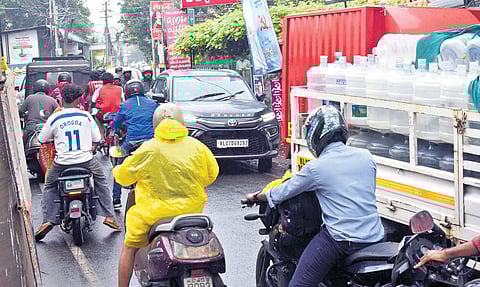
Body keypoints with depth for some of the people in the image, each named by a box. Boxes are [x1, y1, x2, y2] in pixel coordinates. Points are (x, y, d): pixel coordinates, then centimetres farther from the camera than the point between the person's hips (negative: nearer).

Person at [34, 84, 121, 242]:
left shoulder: (54, 118, -4)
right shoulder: (86, 116, -3)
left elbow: (42, 139, 6)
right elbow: (97, 138, 2)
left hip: (62, 162, 0)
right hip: (86, 159, 0)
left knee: (49, 187, 21)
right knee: (101, 180, 23)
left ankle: (47, 220, 6)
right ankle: (108, 215, 15)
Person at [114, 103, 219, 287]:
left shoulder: (147, 150, -8)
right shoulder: (198, 147, -1)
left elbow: (124, 175, 1)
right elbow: (212, 174, 11)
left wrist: (116, 171, 25)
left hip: (155, 211, -3)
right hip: (192, 209, 3)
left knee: (129, 248, 15)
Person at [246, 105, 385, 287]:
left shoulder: (315, 168, -5)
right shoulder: (366, 156, 7)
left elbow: (284, 192, 7)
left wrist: (256, 196, 25)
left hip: (340, 240, -5)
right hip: (375, 237, 5)